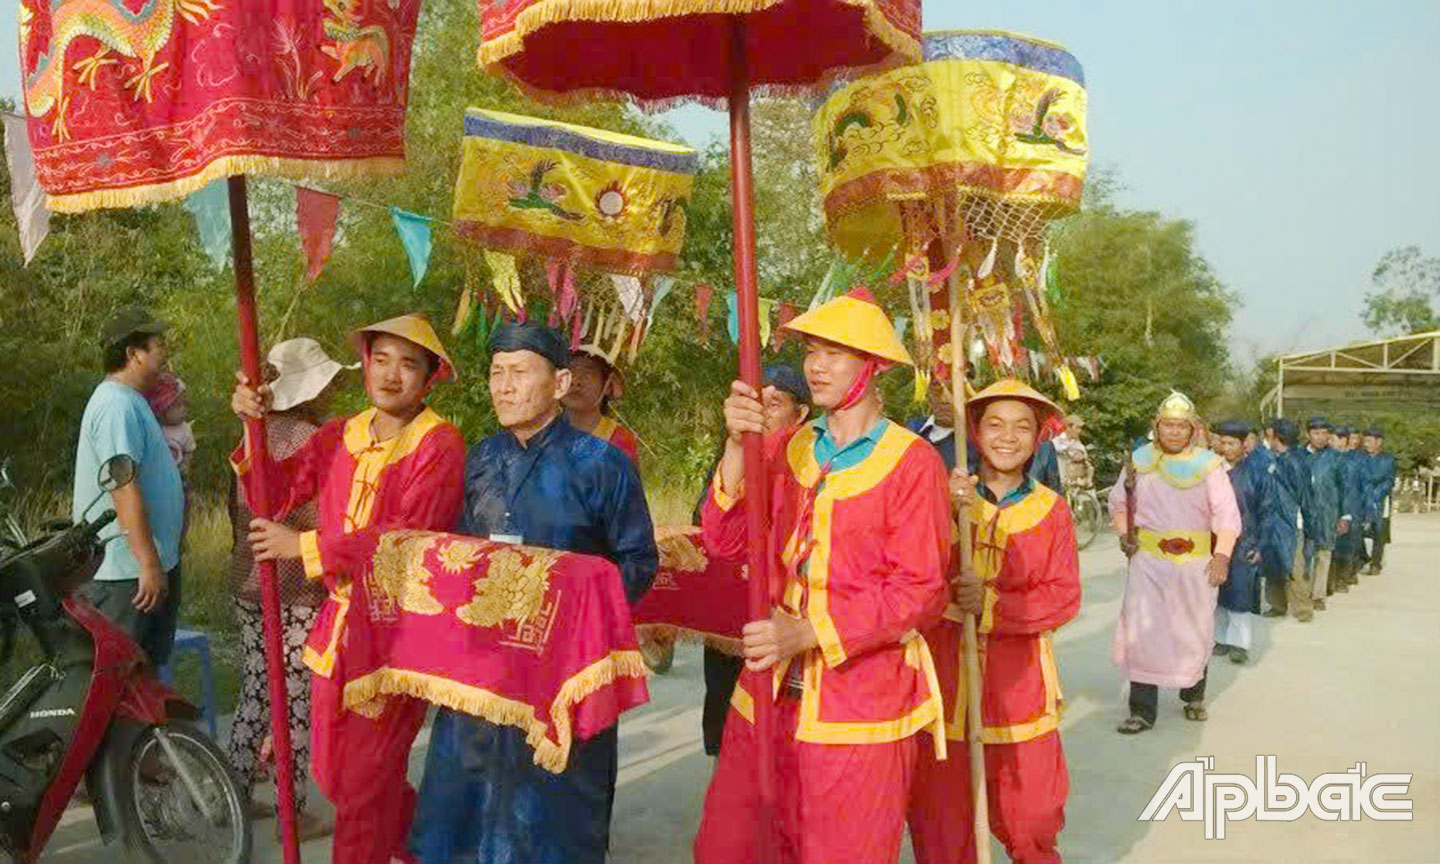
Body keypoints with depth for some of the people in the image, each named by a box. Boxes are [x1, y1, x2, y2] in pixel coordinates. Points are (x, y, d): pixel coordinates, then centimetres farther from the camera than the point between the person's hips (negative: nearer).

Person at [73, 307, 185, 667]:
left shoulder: (130, 401, 15)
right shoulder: (118, 405, -19)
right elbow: (124, 489, -25)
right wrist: (149, 564, -25)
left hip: (144, 567, 11)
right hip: (124, 572, -10)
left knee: (148, 664, 19)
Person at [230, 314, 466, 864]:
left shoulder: (439, 445, -12)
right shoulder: (339, 437, 9)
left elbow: (408, 535, -21)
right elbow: (276, 490, 4)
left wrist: (306, 547, -17)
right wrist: (254, 427, -9)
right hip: (337, 620, 7)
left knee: (365, 782, 0)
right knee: (330, 771, 19)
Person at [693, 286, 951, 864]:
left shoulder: (912, 463, -8)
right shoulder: (784, 449, 5)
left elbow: (918, 592, -11)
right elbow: (725, 542, -3)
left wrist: (804, 633, -19)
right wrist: (738, 446, -16)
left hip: (860, 707, -4)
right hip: (770, 693, 4)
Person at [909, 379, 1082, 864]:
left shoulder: (1051, 509, 5)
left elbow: (1064, 596, -1)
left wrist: (992, 605, -15)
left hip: (1018, 683, 1)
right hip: (945, 675, -1)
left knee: (1030, 816, 6)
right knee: (940, 823, 5)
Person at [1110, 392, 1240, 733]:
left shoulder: (1208, 465, -3)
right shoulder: (1140, 462, 3)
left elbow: (1227, 515, -5)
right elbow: (1118, 502, 16)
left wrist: (1222, 556, -14)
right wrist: (1124, 535, 3)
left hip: (1195, 563, -1)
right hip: (1148, 562, 1)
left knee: (1195, 632, 12)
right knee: (1141, 631, -3)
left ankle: (1193, 697, 34)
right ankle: (1142, 710, 5)